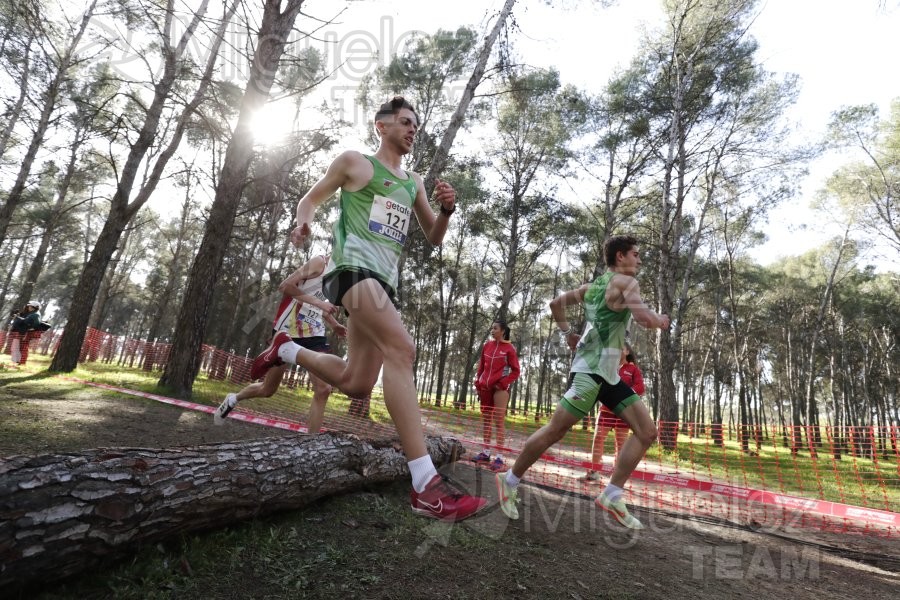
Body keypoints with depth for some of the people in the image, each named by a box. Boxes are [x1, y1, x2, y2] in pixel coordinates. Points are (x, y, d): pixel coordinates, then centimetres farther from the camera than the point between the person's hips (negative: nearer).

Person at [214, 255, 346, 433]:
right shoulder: (319, 263, -13)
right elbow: (285, 285, -20)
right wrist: (317, 302, -27)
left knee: (323, 390, -13)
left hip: (314, 336, 6)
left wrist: (335, 325, 11)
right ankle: (233, 399, 43)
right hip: (288, 332, -6)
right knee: (268, 390, 12)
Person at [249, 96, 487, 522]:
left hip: (384, 280, 7)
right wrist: (304, 221, -10)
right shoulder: (355, 162, 9)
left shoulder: (414, 182, 24)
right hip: (353, 267, -7)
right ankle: (426, 486, -33)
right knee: (401, 348, -29)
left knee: (356, 384, 6)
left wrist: (446, 210, 3)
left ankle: (287, 350, 33)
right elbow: (311, 197, 13)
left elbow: (434, 238, 23)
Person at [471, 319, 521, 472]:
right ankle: (486, 453, 19)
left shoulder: (509, 348, -5)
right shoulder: (487, 346, 9)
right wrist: (478, 383, 7)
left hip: (500, 387, -6)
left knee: (499, 421, -8)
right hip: (485, 387, 6)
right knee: (486, 419, 10)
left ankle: (499, 457, -7)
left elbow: (515, 371, -4)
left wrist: (502, 384, -12)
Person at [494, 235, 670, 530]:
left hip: (610, 374, 10)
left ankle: (611, 496, 4)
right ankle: (510, 480, 13)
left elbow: (556, 303, 25)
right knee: (554, 431, -3)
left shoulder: (592, 286, 18)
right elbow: (645, 319, -20)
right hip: (591, 370, -10)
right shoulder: (625, 281, -7)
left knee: (647, 431, 4)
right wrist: (661, 319, 1)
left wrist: (567, 333, 22)